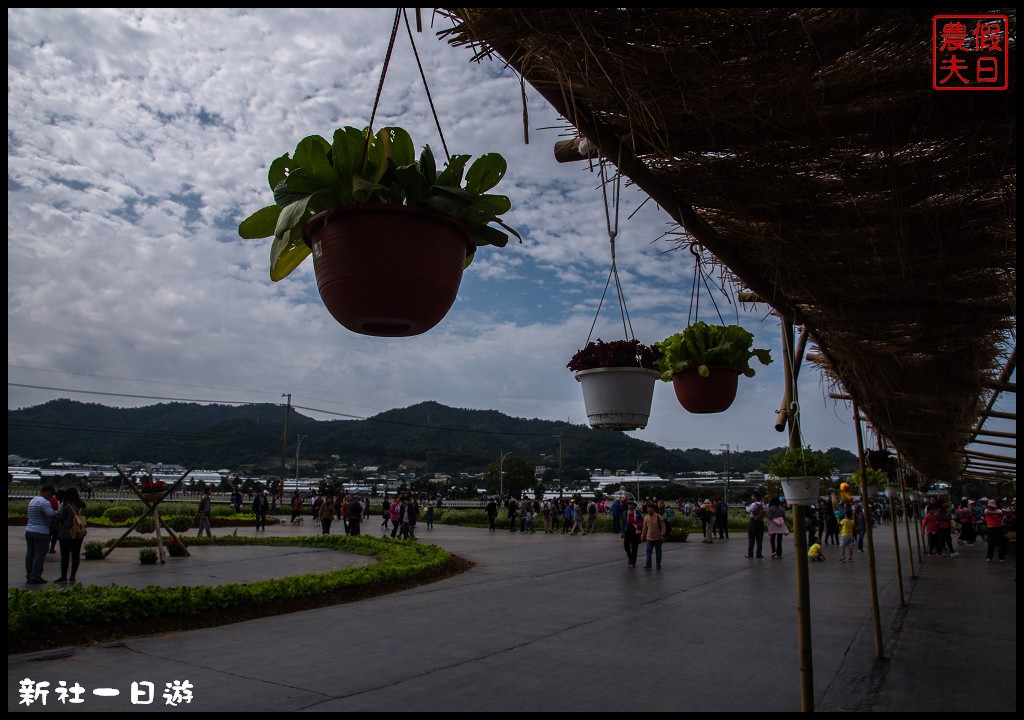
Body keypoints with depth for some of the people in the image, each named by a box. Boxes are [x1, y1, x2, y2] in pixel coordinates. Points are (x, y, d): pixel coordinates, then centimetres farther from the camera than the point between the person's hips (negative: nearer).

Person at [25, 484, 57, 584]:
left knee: (30, 554, 12)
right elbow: (52, 515, -27)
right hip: (41, 533, -9)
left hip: (29, 530, 9)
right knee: (39, 555, -4)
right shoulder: (44, 502, -15)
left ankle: (29, 576, 16)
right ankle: (35, 577, -3)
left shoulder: (32, 500, 16)